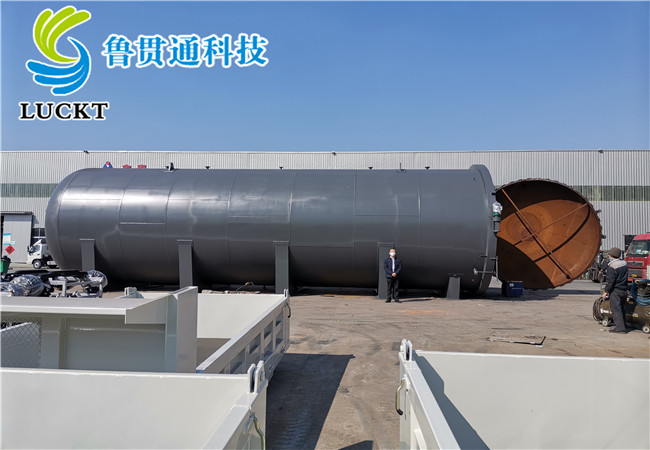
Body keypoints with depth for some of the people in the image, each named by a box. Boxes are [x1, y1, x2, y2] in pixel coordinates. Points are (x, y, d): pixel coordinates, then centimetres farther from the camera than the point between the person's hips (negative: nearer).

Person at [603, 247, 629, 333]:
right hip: (624, 290, 8)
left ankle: (620, 328, -8)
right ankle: (623, 326, 23)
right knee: (622, 309, 16)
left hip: (615, 291, -8)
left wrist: (606, 291, -12)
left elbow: (610, 280, -17)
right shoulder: (624, 263, 8)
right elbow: (624, 277, 17)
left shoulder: (612, 266, -17)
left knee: (616, 309, -5)